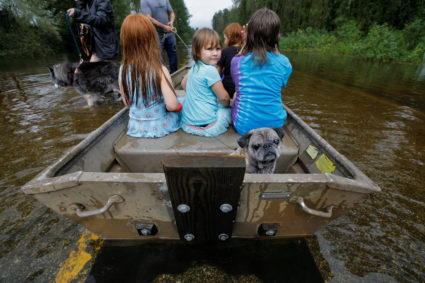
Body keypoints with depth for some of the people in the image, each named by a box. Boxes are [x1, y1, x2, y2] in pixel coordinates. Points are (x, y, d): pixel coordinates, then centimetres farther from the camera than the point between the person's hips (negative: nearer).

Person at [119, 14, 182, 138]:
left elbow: (126, 102, 3)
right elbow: (171, 105, -27)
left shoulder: (123, 70, -7)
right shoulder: (160, 70, -23)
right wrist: (166, 106, -4)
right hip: (159, 126, -5)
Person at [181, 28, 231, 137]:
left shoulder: (194, 67, 7)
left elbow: (183, 84, 24)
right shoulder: (210, 70, -18)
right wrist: (227, 103, 9)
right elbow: (223, 97, -13)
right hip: (205, 126, -8)